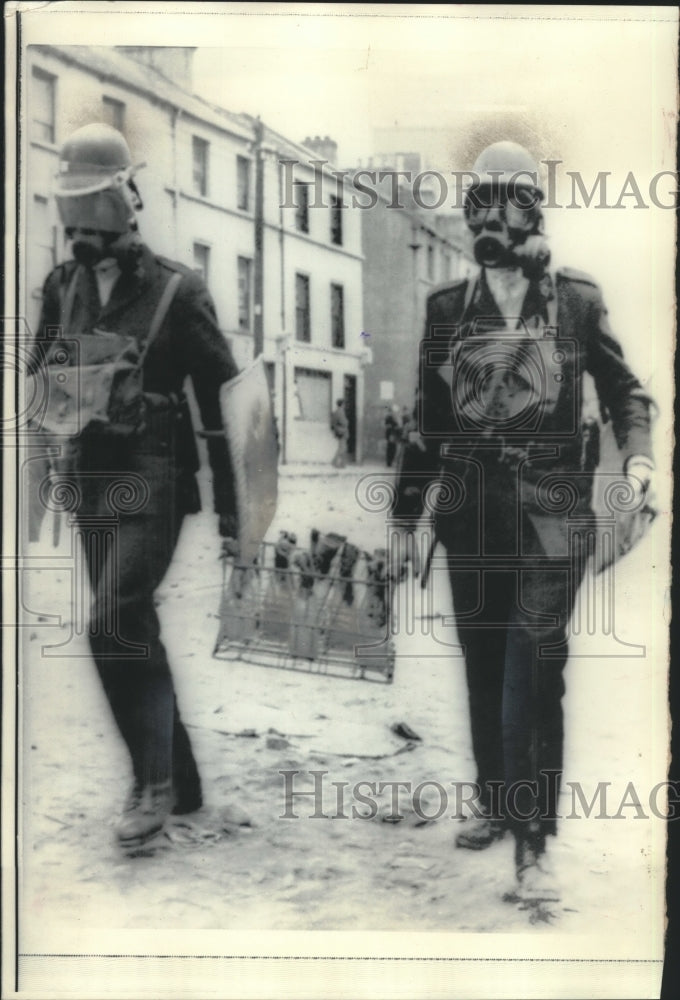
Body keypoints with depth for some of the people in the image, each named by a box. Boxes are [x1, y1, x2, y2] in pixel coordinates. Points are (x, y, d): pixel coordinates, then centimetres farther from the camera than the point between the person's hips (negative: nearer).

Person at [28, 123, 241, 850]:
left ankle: (154, 781, -2)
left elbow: (221, 403, -5)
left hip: (153, 483, -6)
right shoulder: (61, 290, 9)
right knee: (132, 629, 11)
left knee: (114, 624, -18)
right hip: (90, 483, 7)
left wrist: (231, 509, -5)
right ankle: (181, 783, 25)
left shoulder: (174, 291, -7)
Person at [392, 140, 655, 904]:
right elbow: (427, 417, 11)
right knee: (483, 668, 13)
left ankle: (534, 841, 0)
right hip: (470, 511, 3)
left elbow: (623, 390, 7)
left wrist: (637, 451, -12)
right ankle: (495, 801, 32)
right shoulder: (447, 309, 6)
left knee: (533, 675, -9)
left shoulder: (577, 302, 0)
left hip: (549, 512, -3)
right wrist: (407, 511, 12)